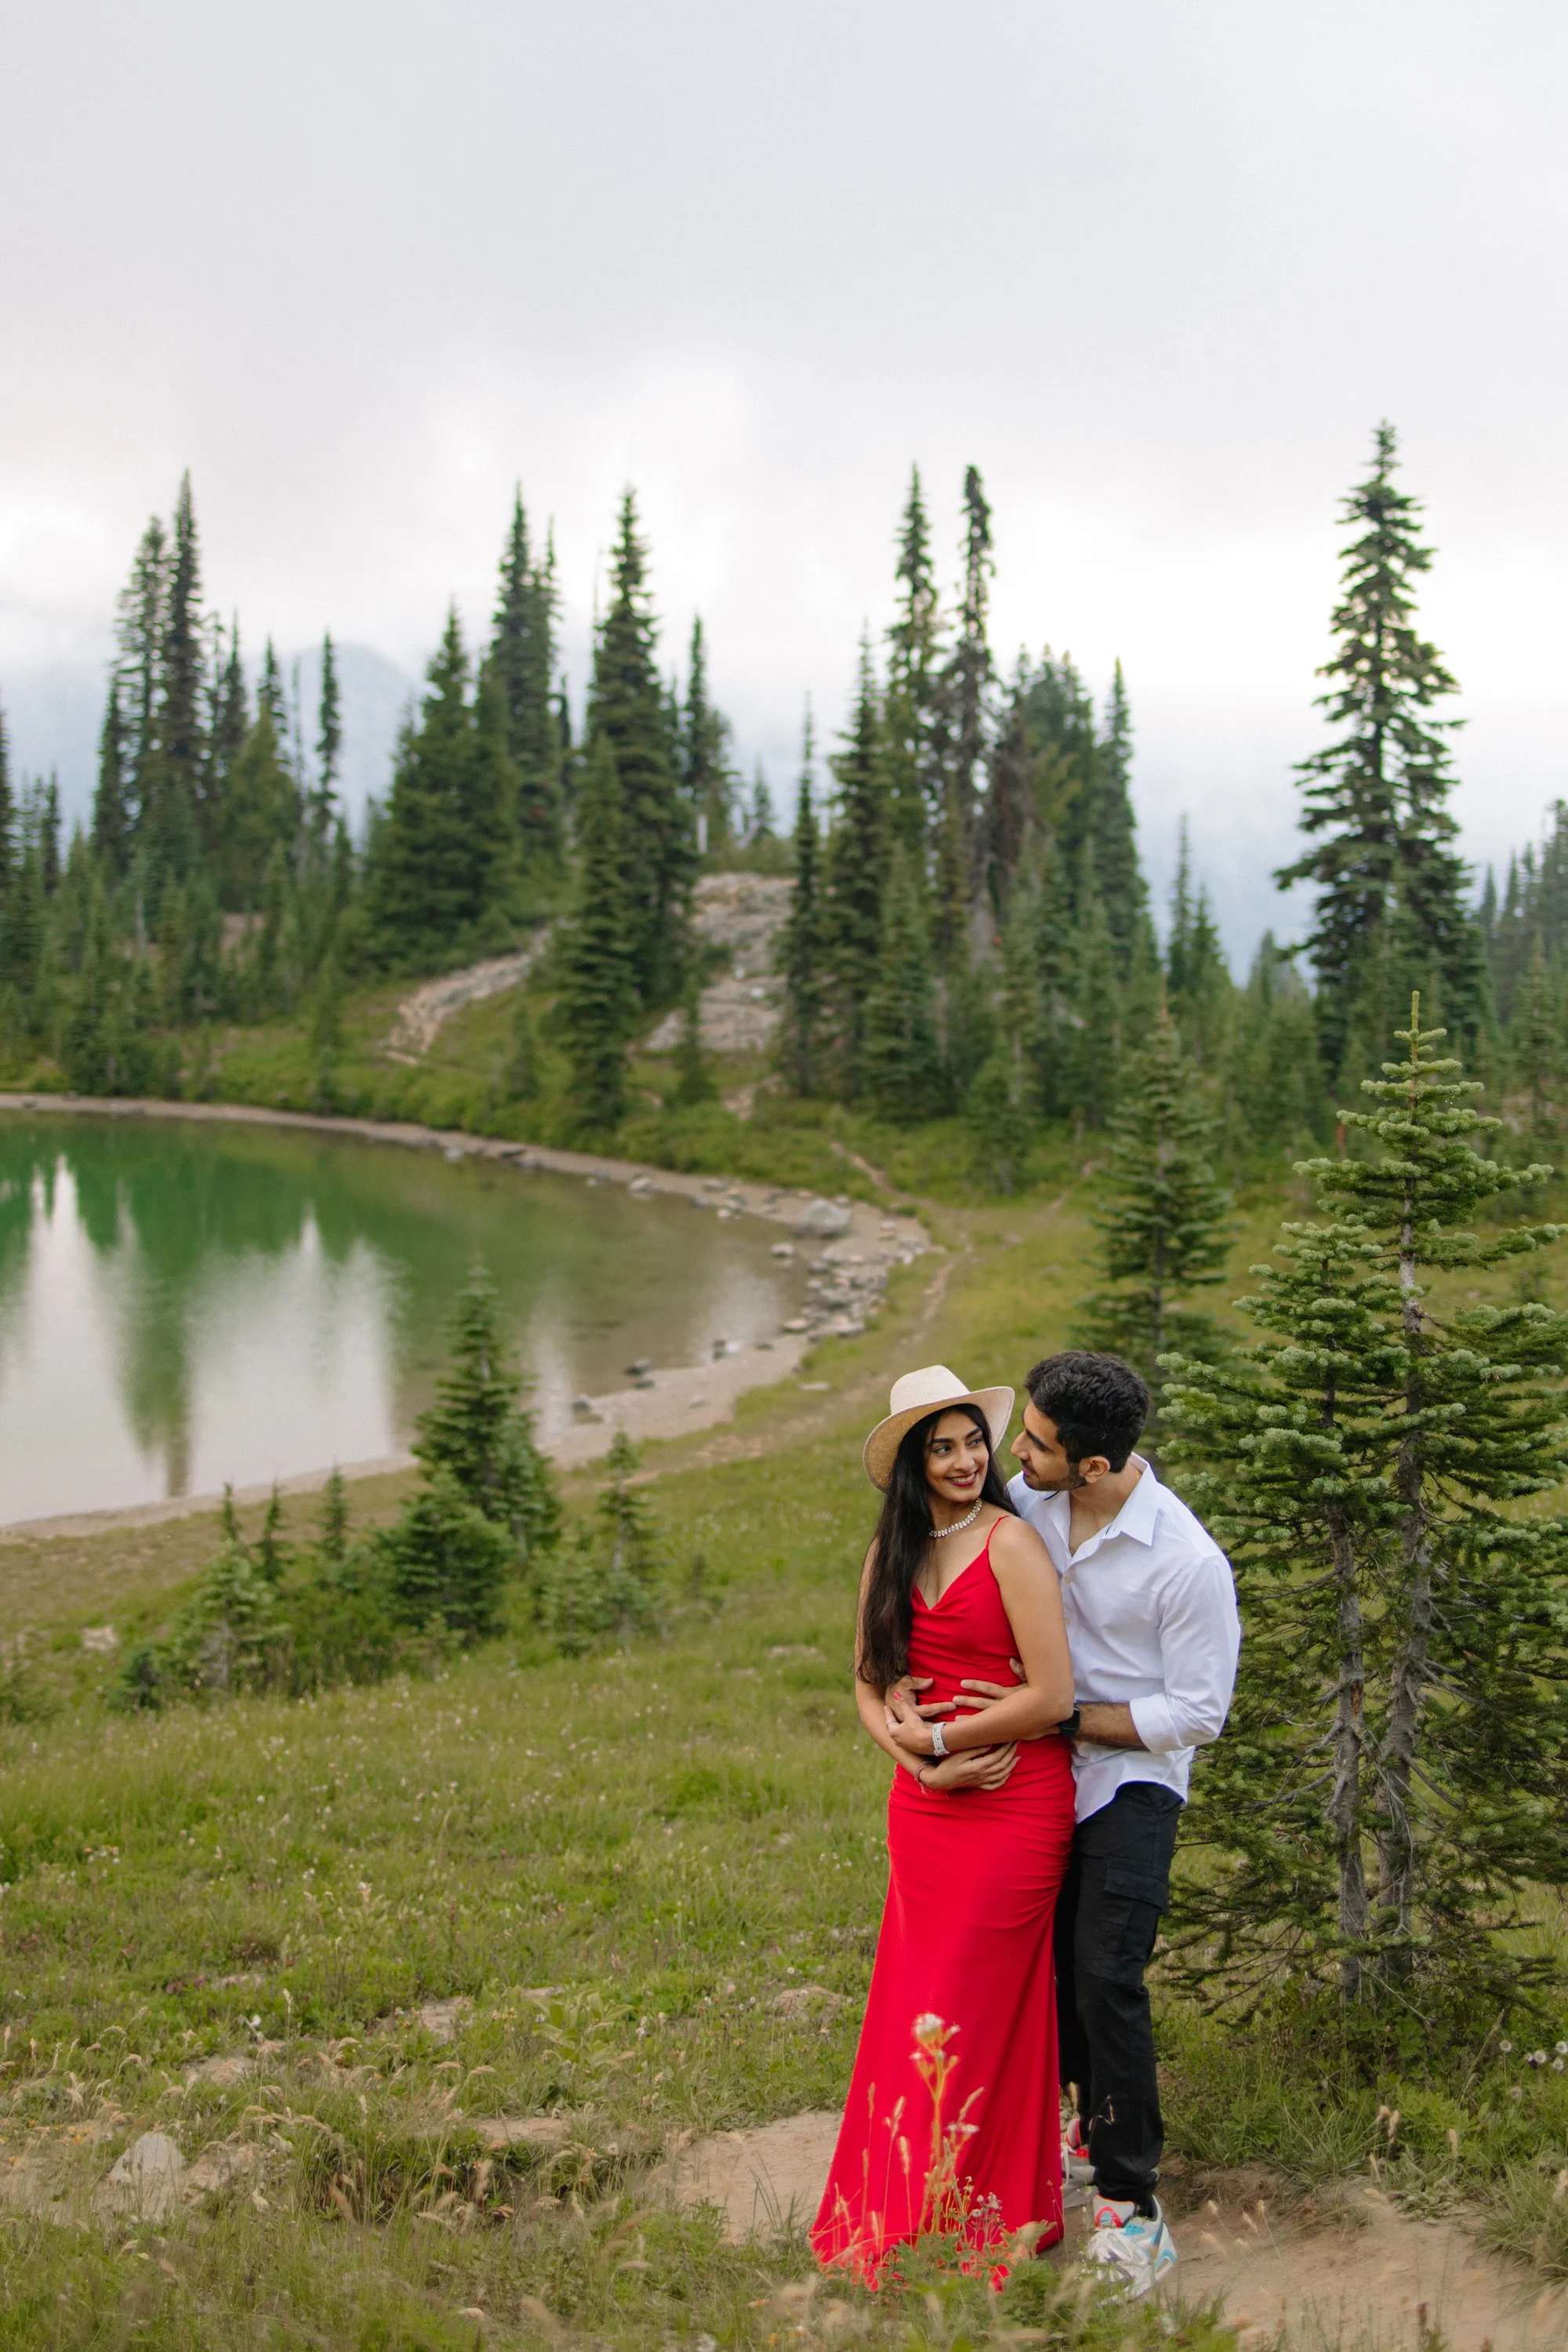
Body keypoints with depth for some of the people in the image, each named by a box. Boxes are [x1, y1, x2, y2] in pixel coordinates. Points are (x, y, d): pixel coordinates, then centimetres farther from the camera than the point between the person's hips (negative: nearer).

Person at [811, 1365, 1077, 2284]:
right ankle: (900, 2212, 24)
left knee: (976, 2004, 3)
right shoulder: (892, 1551, 8)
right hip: (924, 1804, 6)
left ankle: (974, 2220, 20)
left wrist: (934, 1735, -10)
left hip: (1016, 1801, -5)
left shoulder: (1011, 1542, -13)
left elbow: (1054, 1696, -17)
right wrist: (920, 1755, -11)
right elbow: (869, 1681, 8)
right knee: (915, 1997, 10)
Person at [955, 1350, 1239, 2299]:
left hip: (1132, 1782, -6)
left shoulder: (1190, 1563, -23)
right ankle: (1097, 2123, 39)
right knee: (1053, 1964, 15)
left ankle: (1131, 2197, -2)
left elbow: (1198, 1715, -17)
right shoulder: (1025, 1502, -8)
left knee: (1106, 1973, -14)